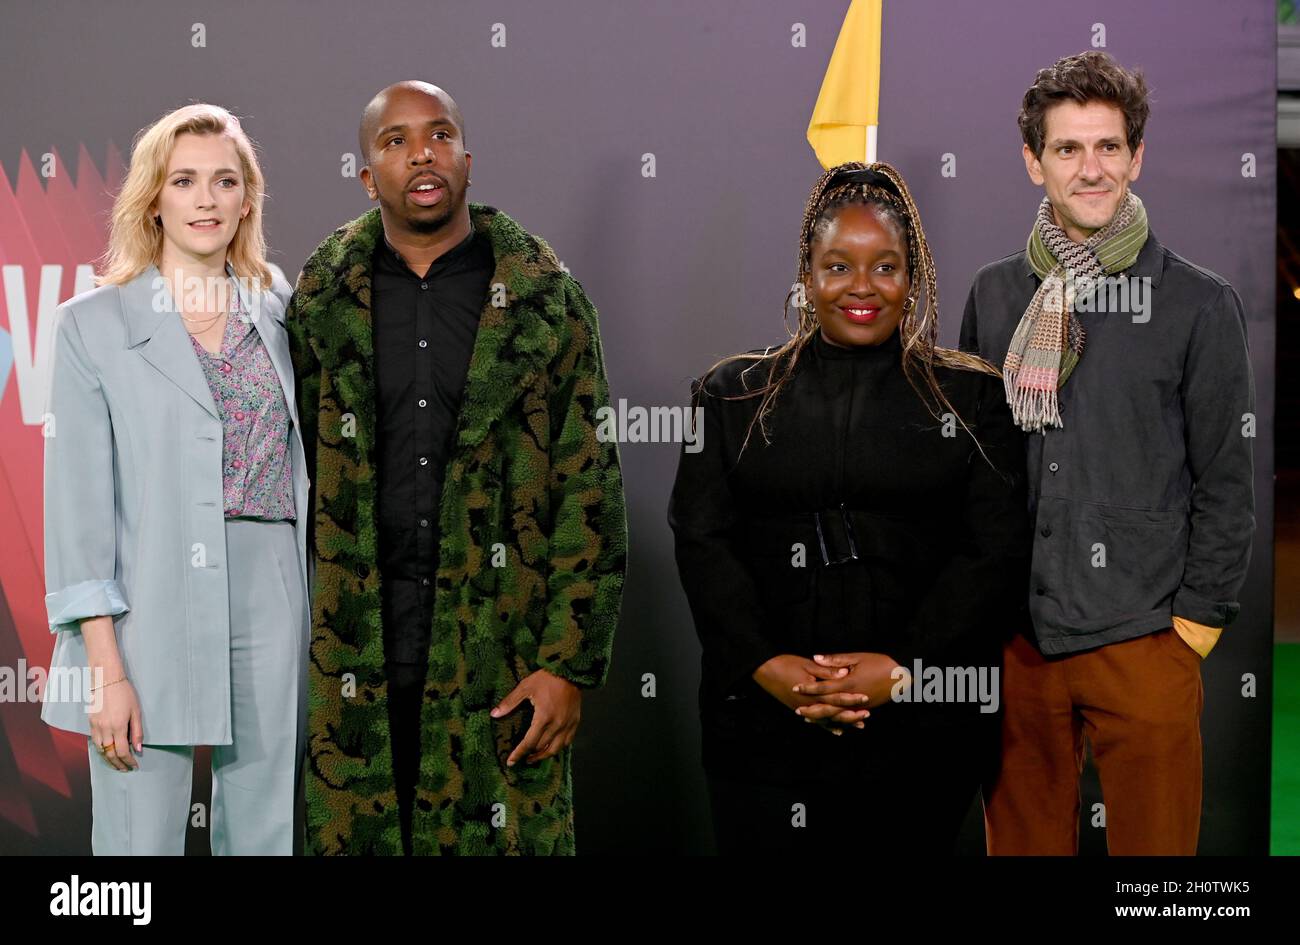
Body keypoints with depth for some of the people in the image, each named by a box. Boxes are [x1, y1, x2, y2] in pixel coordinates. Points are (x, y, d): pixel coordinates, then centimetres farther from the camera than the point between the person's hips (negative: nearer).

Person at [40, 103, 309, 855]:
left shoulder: (280, 312, 11)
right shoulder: (94, 323, 0)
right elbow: (79, 501, -4)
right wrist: (105, 666, -11)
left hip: (274, 604, 4)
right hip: (151, 616, -3)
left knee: (267, 837, 8)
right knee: (142, 843, -1)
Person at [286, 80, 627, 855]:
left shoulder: (546, 299, 2)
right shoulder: (321, 302, 7)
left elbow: (591, 493, 0)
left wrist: (570, 665, -7)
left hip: (501, 662, -1)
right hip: (350, 661, 1)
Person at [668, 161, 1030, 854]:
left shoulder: (971, 398, 6)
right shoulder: (733, 395, 9)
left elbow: (997, 551, -2)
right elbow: (700, 540, 1)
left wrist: (903, 668, -14)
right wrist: (765, 665, -13)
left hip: (923, 729, 0)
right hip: (764, 727, 1)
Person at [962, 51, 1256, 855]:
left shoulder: (1200, 303, -3)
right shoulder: (996, 294, 6)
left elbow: (1225, 483, -2)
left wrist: (1198, 619, -6)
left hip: (1143, 640, -3)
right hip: (1013, 637, 3)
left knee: (1154, 842, 5)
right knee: (1022, 839, 12)